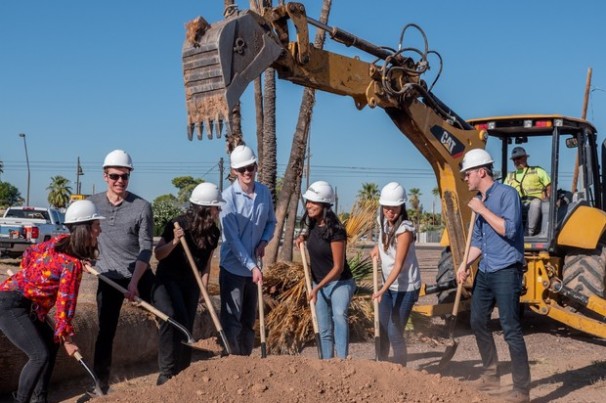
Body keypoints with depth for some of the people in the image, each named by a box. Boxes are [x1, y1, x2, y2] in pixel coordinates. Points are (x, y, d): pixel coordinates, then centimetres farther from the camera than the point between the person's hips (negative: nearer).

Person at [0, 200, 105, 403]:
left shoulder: (60, 240, 2)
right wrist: (66, 338, -6)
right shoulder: (73, 264, -21)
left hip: (23, 303, 10)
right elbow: (65, 303, -16)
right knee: (40, 354, -15)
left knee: (51, 344, 16)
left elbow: (29, 255, 14)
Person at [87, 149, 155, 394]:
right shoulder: (92, 204, -5)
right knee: (106, 331, 3)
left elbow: (146, 248, -13)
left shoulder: (142, 207, -12)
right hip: (108, 278, 1)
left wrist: (134, 281, -21)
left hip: (140, 275, -1)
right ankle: (101, 382, 14)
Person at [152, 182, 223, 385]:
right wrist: (173, 242, -32)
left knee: (187, 328, 7)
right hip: (168, 280, -5)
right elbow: (158, 255, -15)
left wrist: (203, 287, 3)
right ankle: (167, 372, -15)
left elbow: (206, 261, 6)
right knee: (175, 321, -24)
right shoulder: (177, 225, -22)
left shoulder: (213, 232, -5)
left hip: (191, 284, 6)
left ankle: (182, 373, 21)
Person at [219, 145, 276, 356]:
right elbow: (232, 238, -18)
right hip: (232, 267, -5)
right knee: (232, 319, -1)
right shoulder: (228, 196, -16)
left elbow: (271, 221, 15)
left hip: (253, 266, 5)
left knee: (249, 319, 15)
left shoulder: (265, 192, 0)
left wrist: (264, 241, -5)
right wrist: (252, 266, -21)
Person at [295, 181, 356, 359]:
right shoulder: (312, 225, 0)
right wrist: (302, 237, 3)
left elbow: (338, 267, -20)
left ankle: (342, 360, -38)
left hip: (340, 282, -7)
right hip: (319, 284, 7)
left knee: (339, 316, -32)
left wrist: (317, 287, -19)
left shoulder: (335, 230, -22)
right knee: (325, 330, 10)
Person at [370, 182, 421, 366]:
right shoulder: (384, 221, -1)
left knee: (394, 333, -7)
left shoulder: (404, 230, -23)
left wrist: (383, 289, -37)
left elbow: (398, 265, -28)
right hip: (389, 284, 8)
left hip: (405, 287, -8)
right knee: (382, 329, 13)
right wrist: (378, 246, 7)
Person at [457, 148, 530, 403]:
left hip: (506, 271, -9)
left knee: (511, 329, -9)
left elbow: (509, 229, -24)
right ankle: (490, 376, 31)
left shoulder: (507, 194, -11)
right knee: (478, 322, 15)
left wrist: (482, 210, -17)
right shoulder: (479, 201, 12)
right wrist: (465, 264, 4)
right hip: (485, 272, 9)